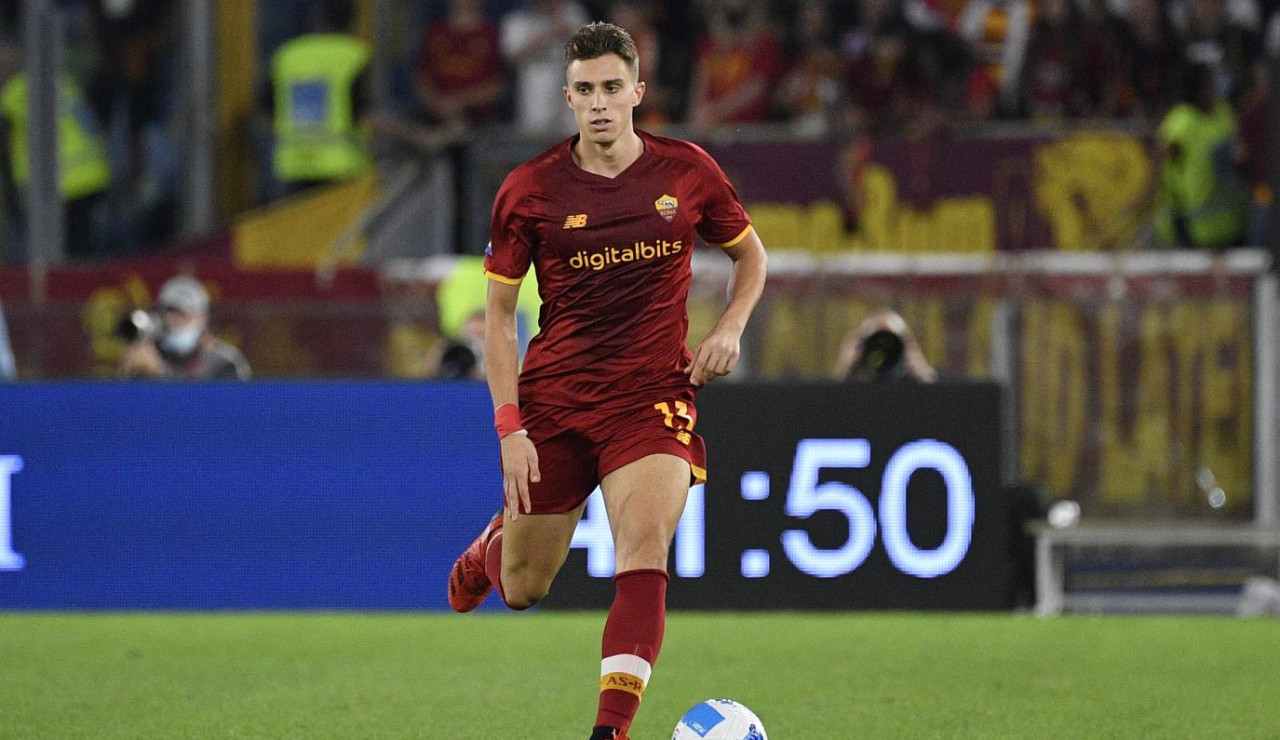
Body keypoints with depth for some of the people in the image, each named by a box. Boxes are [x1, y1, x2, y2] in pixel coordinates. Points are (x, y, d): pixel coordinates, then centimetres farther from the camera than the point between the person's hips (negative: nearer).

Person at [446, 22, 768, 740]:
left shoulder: (688, 170, -1)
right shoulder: (530, 189, -5)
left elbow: (751, 254, 16)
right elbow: (500, 312, 0)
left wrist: (730, 329, -3)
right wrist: (510, 427, -8)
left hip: (654, 397, 0)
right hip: (554, 397, 0)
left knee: (644, 557, -23)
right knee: (521, 590, 10)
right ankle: (495, 541, 49)